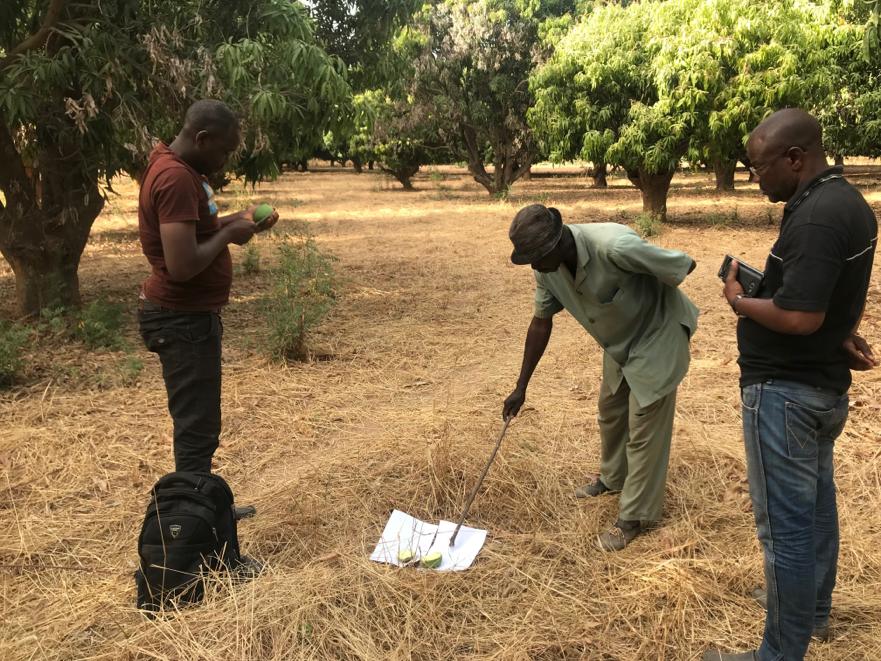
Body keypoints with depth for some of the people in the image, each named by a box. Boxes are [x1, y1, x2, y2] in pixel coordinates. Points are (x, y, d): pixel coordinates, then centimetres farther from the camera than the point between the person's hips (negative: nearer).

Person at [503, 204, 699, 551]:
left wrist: (646, 296, -8)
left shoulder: (615, 247, -39)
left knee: (644, 430, 0)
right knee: (610, 412, 23)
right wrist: (521, 387, 0)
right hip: (619, 341, 7)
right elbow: (541, 322, -2)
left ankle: (634, 517, 15)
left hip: (657, 336, -7)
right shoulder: (548, 267, -16)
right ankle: (613, 477, 48)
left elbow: (683, 265, -25)